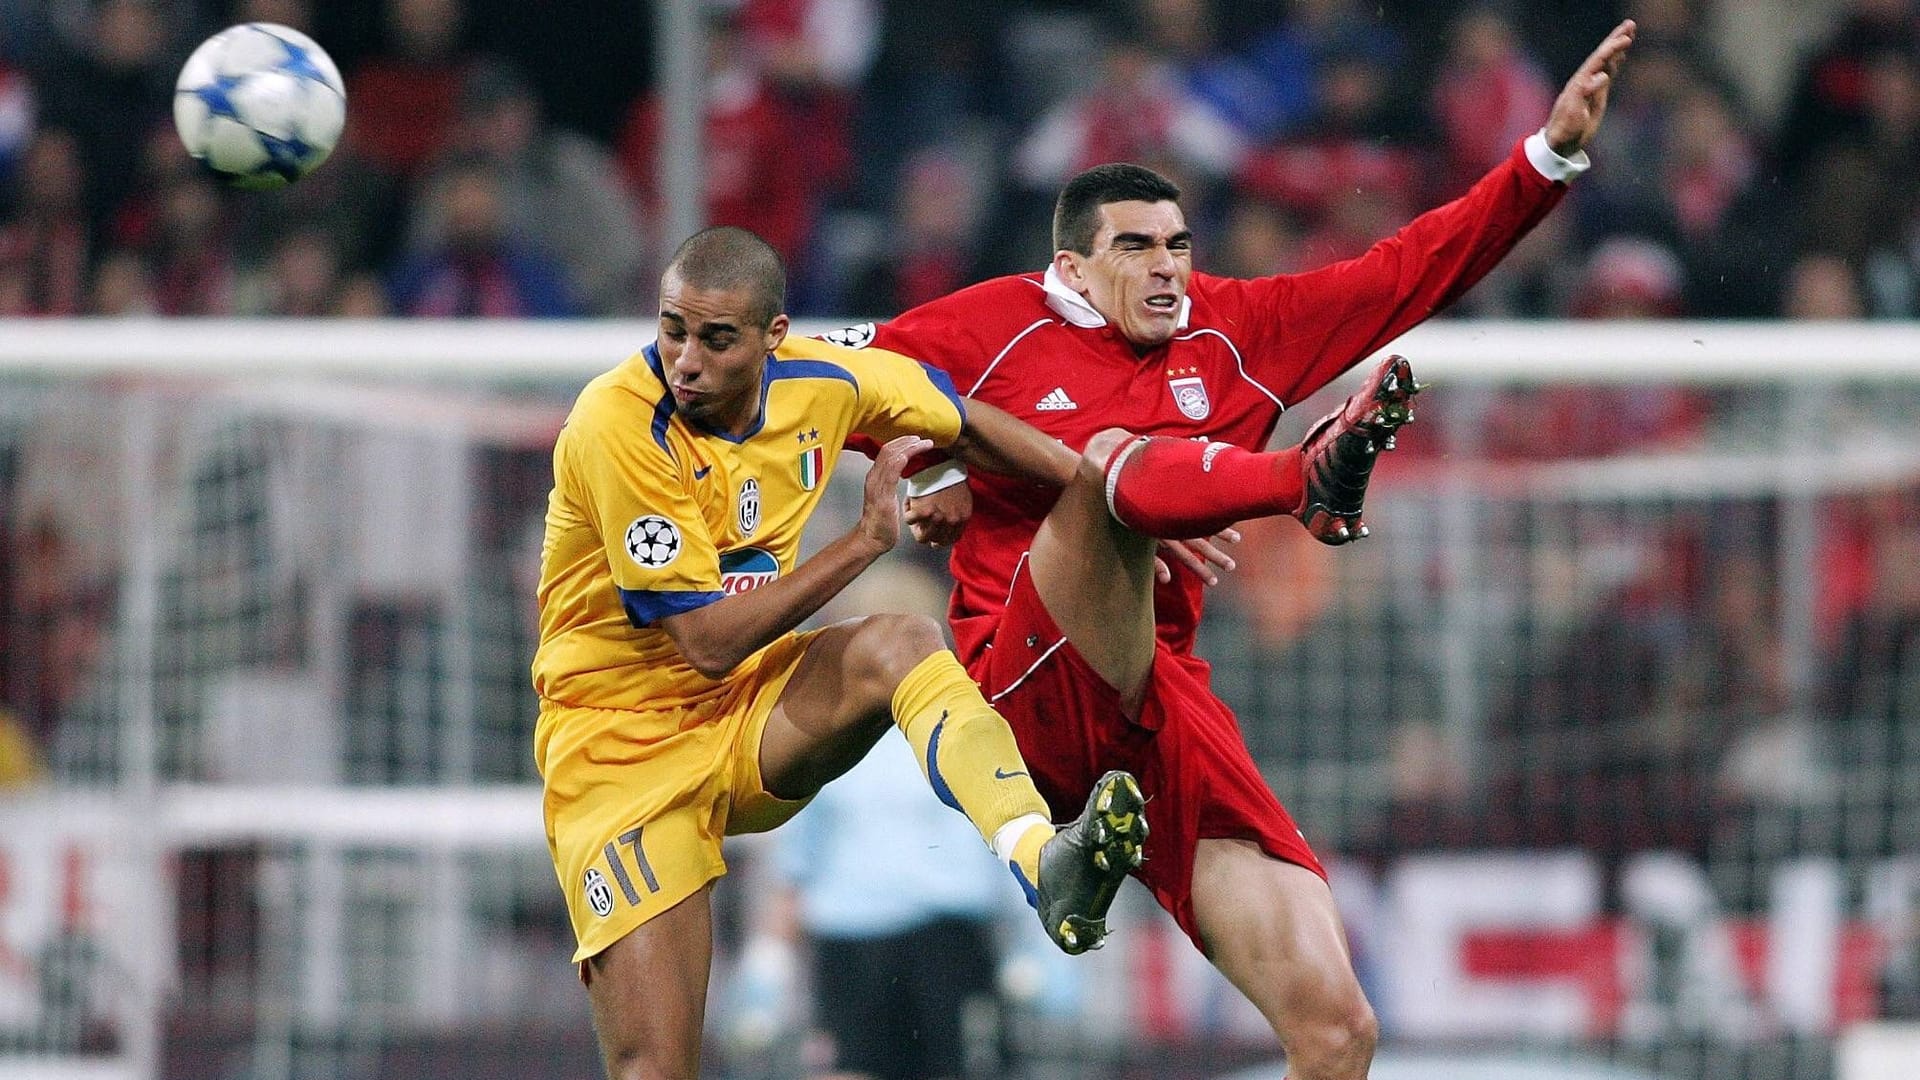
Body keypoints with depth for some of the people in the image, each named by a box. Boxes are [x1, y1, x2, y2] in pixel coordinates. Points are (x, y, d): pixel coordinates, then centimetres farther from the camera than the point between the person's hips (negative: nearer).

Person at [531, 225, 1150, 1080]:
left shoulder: (822, 383, -6)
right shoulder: (616, 425, -23)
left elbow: (968, 428, 16)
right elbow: (709, 641, -23)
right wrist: (868, 539, -20)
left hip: (750, 720, 5)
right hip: (621, 742, -5)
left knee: (901, 645, -29)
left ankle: (1043, 862, -48)